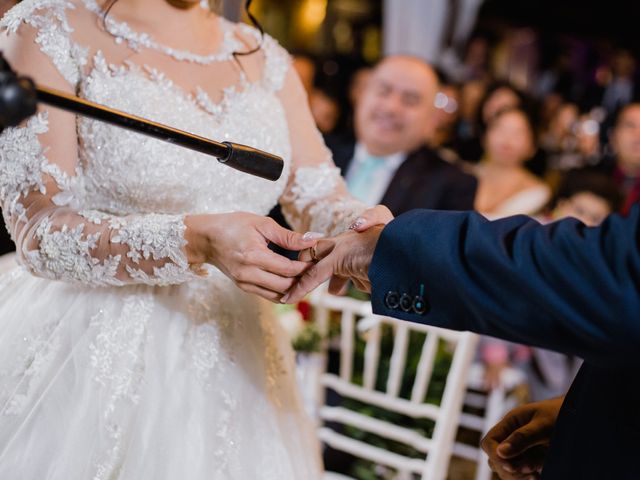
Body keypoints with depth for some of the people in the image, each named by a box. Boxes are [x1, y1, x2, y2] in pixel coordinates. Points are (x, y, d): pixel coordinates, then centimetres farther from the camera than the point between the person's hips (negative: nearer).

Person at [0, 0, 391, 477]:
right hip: (92, 359, -4)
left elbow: (324, 202, 4)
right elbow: (39, 231, -16)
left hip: (230, 362, 5)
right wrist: (198, 242, -30)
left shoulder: (263, 57, 8)